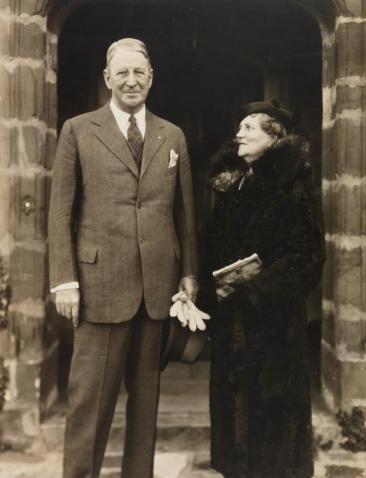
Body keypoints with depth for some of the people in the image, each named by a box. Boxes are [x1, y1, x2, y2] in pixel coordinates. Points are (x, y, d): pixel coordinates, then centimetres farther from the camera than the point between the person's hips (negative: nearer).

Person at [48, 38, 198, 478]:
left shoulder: (173, 136, 12)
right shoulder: (78, 131, 3)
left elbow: (184, 210, 13)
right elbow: (60, 211, -1)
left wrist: (189, 272, 9)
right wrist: (64, 279, -7)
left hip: (159, 281, 3)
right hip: (101, 279, -3)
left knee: (146, 389, 12)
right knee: (91, 392, 3)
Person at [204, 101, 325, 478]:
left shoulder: (294, 187, -8)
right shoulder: (231, 185, 11)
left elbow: (307, 256, -13)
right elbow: (214, 246, 16)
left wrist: (254, 284, -17)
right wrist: (218, 282, -1)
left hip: (273, 315, -6)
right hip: (230, 314, 6)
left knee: (271, 400, 3)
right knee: (232, 396, 12)